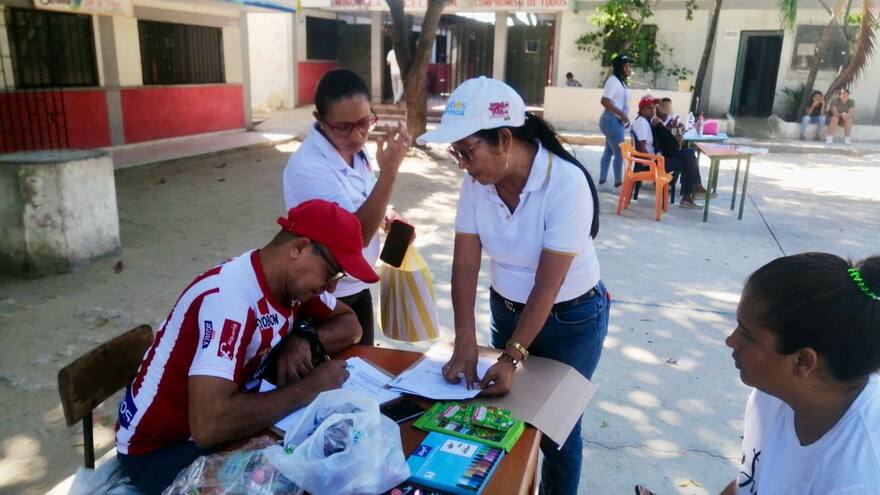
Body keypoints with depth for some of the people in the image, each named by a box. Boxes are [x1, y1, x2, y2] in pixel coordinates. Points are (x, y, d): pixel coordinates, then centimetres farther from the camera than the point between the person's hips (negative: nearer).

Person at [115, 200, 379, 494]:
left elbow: (350, 324, 7)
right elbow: (209, 426, -42)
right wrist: (309, 388, -31)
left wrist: (306, 342, -14)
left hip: (228, 426, 7)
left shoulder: (293, 280, -7)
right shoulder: (228, 300, -33)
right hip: (159, 446, -7)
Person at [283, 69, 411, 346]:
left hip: (357, 290, 7)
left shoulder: (352, 149, -3)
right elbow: (357, 234, -31)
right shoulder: (307, 167, -27)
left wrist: (385, 216, -4)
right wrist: (389, 171, -38)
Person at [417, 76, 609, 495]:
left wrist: (512, 358, -25)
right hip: (506, 309, 5)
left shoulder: (566, 184, -29)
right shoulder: (478, 179, -14)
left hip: (570, 320, -4)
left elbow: (546, 286, -26)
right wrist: (465, 345, -18)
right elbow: (465, 263, -13)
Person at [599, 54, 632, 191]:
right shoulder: (613, 80, -14)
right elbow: (604, 101, -22)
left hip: (616, 121, 10)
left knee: (609, 151, 13)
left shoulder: (620, 81, 15)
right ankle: (618, 182, -2)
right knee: (619, 152, -8)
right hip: (612, 120, -10)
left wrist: (624, 117, 13)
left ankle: (602, 180, 19)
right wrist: (621, 114, -22)